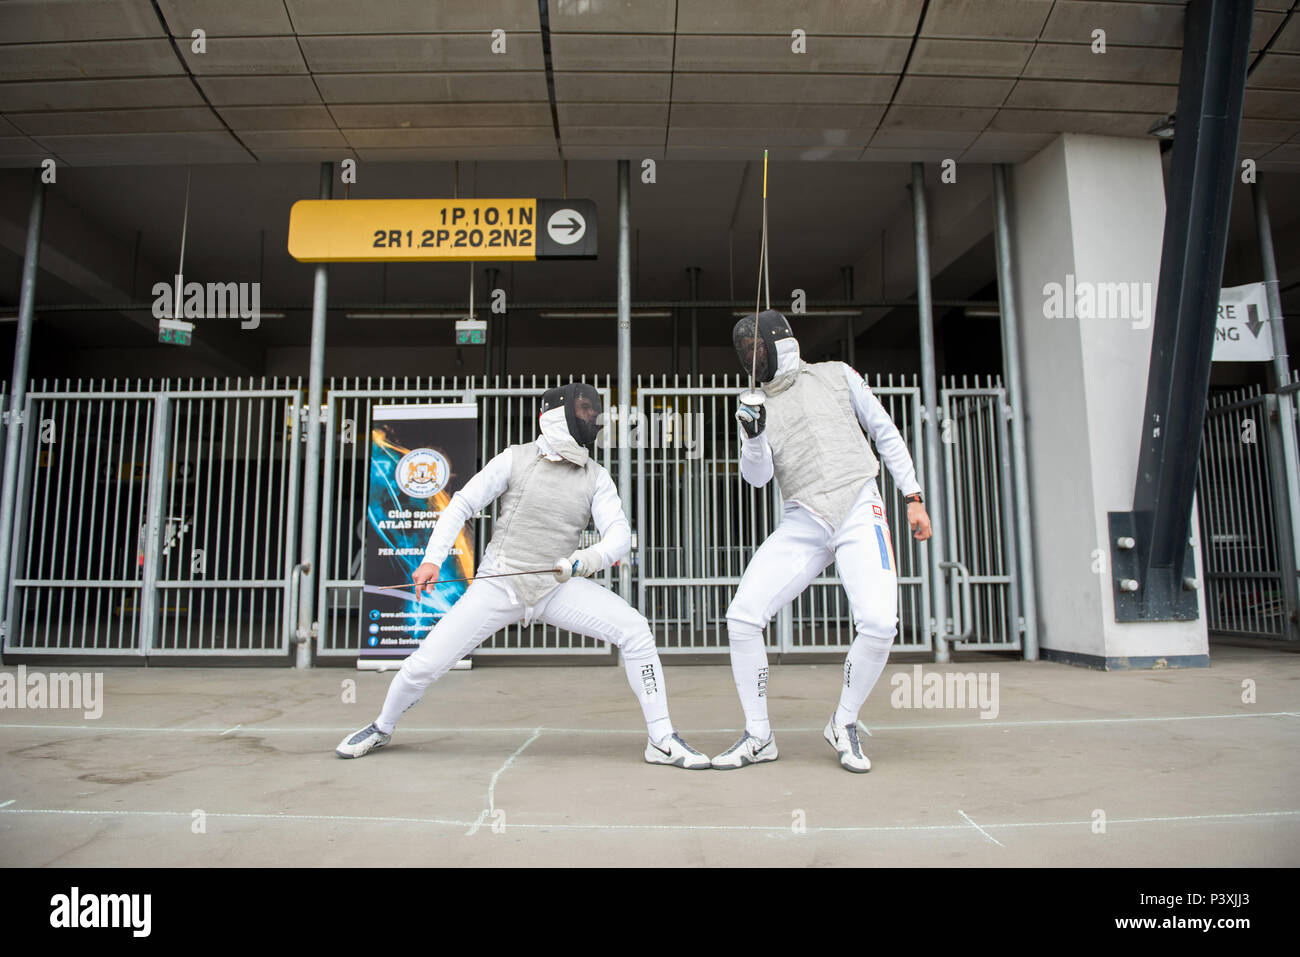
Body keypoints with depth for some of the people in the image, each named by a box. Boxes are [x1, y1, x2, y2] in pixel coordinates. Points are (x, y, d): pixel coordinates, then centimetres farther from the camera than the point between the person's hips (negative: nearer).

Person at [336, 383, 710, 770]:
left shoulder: (597, 476, 0)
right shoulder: (516, 458, -5)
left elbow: (619, 537, -10)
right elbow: (461, 505, -2)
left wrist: (588, 560, -32)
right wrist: (432, 560, -15)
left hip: (558, 587, 1)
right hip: (499, 585, -1)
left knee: (634, 630, -21)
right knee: (426, 663, -6)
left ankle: (662, 740, -10)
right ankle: (382, 727, 28)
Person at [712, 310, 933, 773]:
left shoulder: (837, 375, 10)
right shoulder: (756, 403, 13)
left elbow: (886, 433, 13)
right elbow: (756, 475, -1)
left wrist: (913, 498, 7)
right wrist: (754, 436, -22)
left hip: (859, 512, -2)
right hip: (803, 524, 2)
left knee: (878, 625, -21)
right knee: (742, 617, -12)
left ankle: (843, 725, 7)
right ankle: (759, 737, 7)